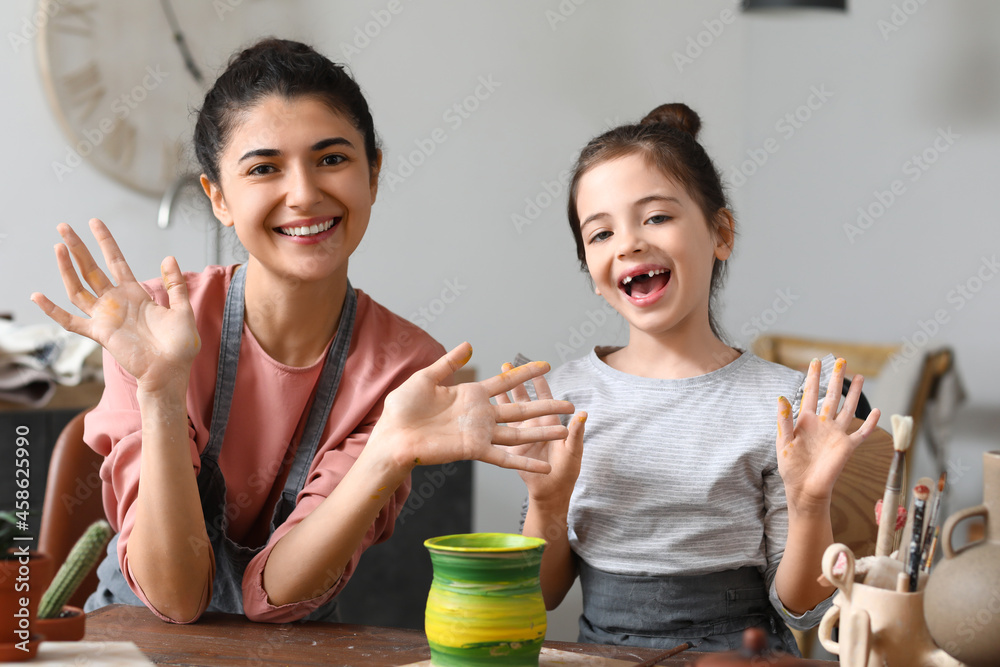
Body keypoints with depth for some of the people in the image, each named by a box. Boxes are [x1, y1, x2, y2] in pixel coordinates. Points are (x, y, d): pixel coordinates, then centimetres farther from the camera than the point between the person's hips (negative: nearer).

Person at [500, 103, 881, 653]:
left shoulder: (784, 403, -4)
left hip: (741, 653, -1)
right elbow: (542, 596, 7)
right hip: (602, 649, 2)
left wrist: (809, 505, -15)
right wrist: (546, 504, -9)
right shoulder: (564, 396, 1)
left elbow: (799, 610, 0)